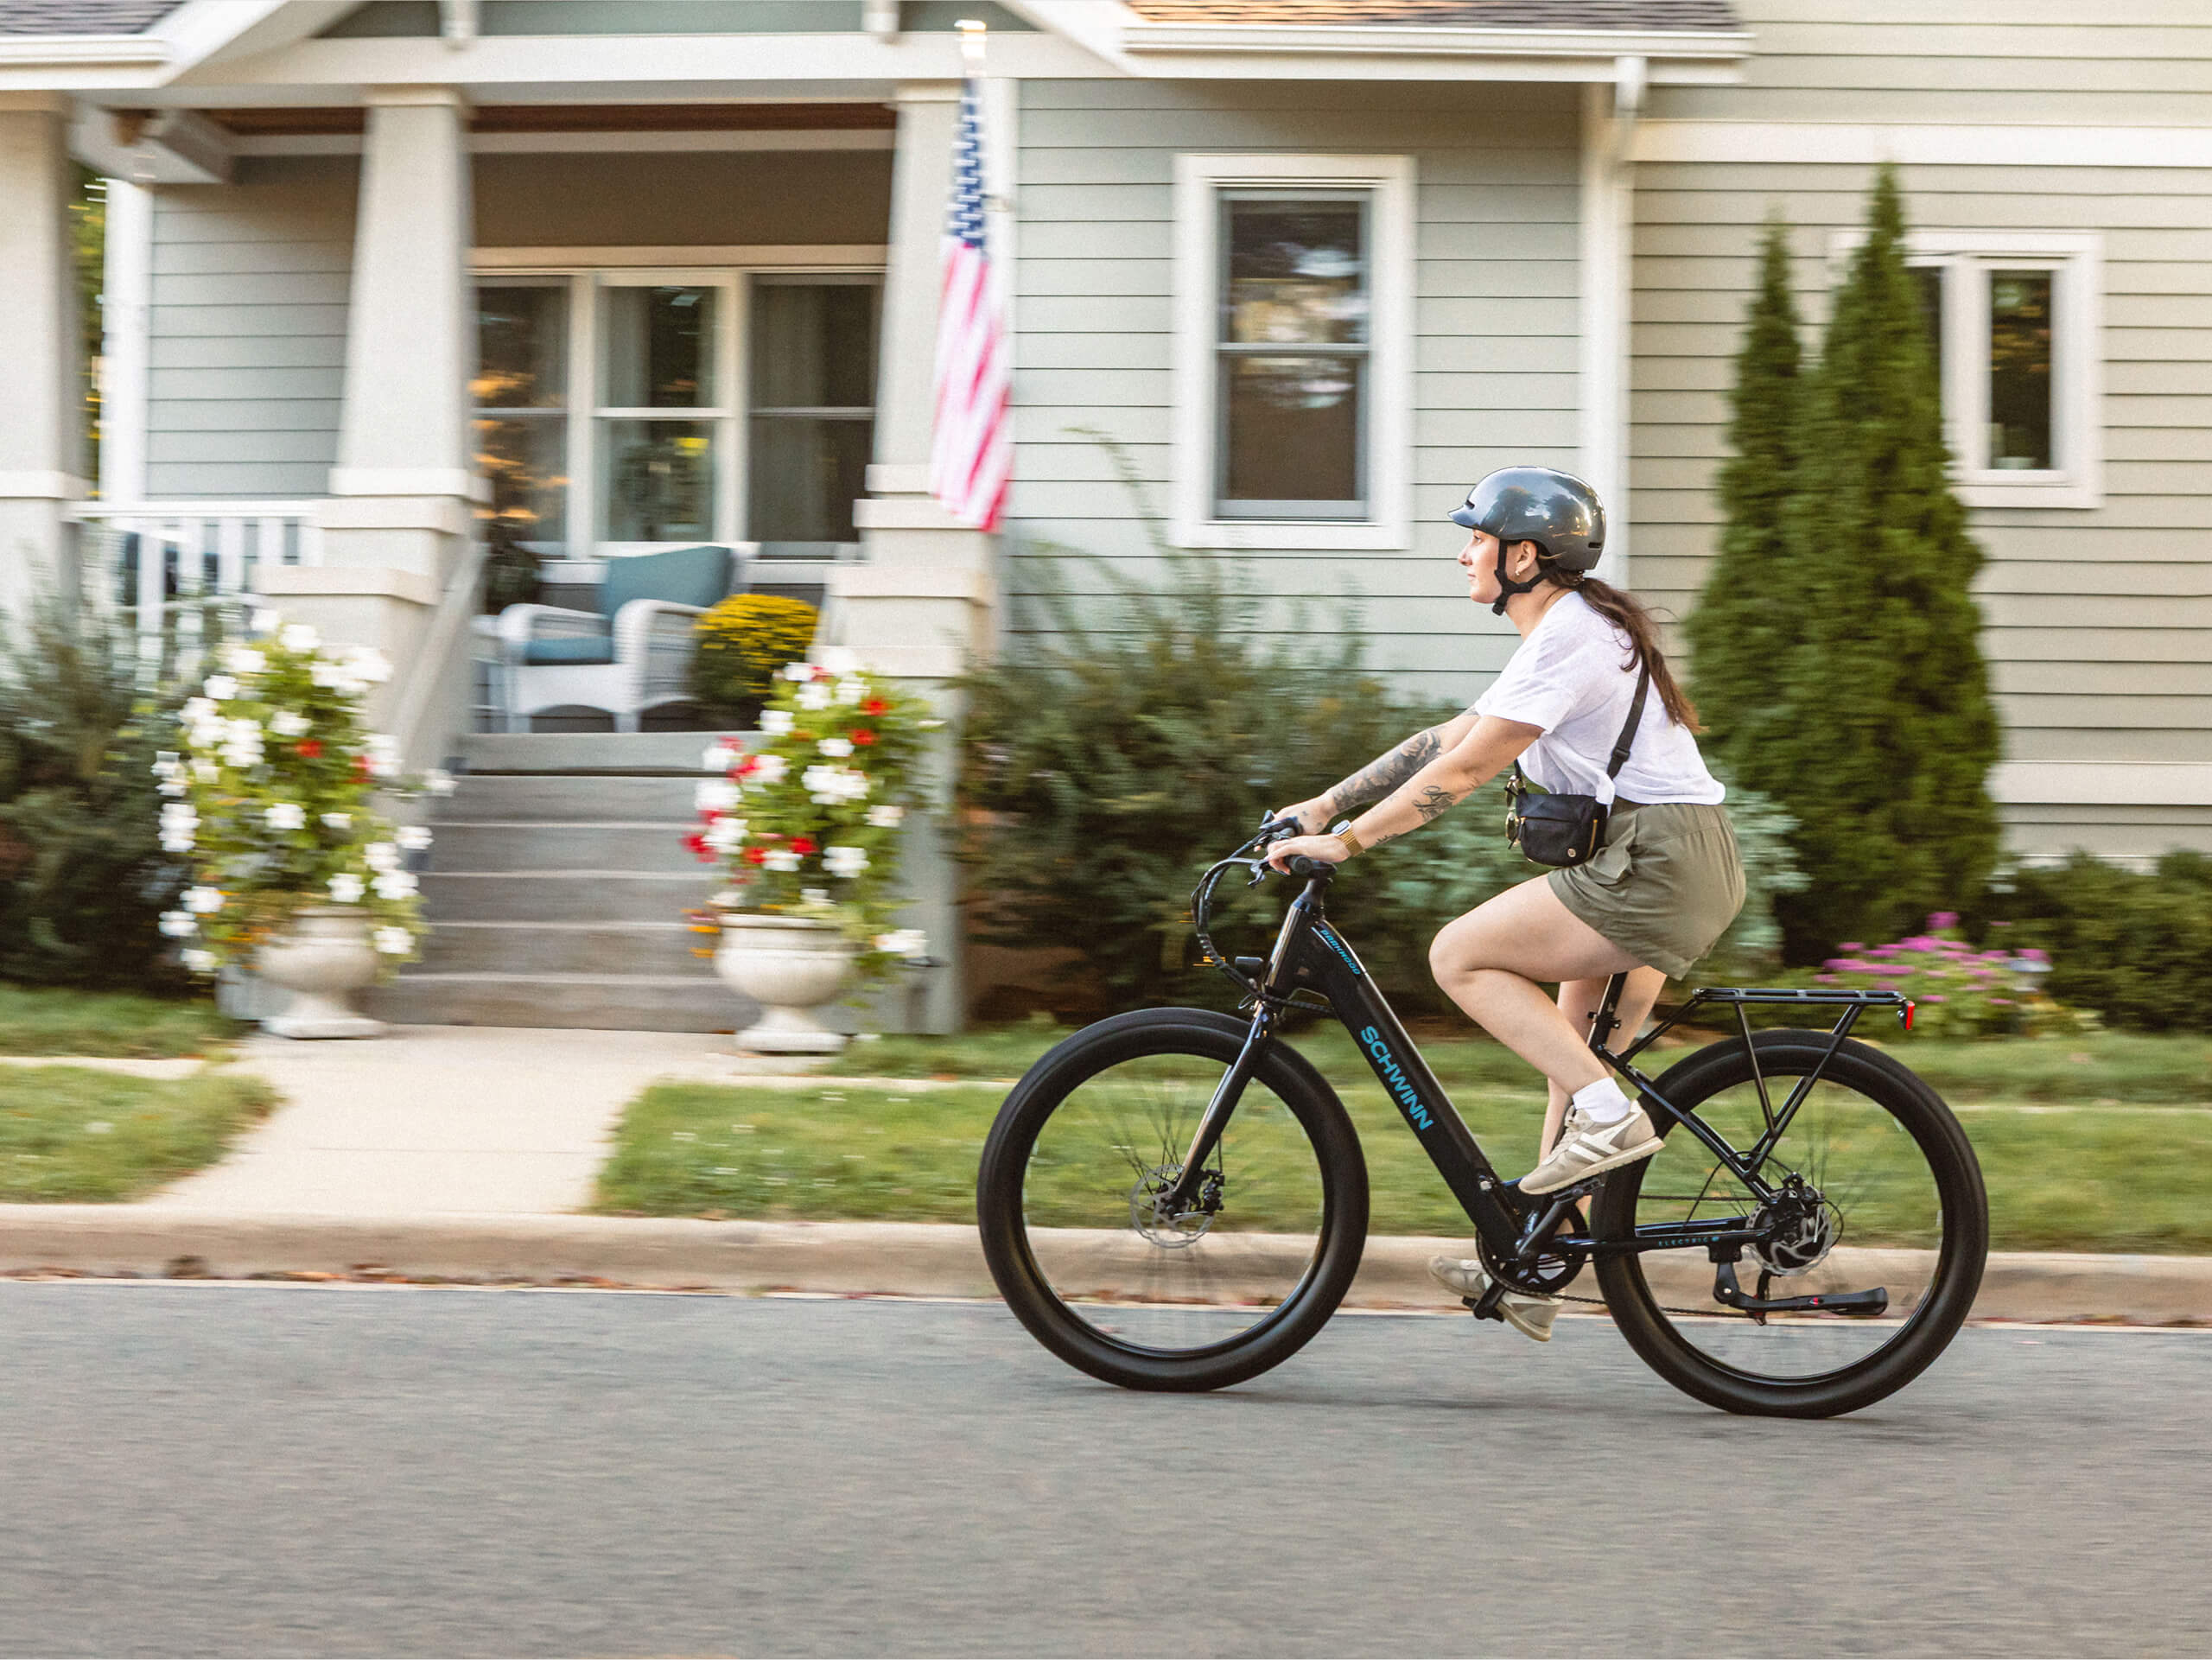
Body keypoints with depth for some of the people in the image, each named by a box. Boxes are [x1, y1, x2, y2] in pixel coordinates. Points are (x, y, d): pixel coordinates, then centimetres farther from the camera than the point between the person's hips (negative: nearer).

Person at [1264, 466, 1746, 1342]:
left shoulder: (1569, 637, -13)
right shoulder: (1568, 631, 19)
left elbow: (1460, 771, -17)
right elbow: (1448, 739, 20)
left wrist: (1346, 840, -12)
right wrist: (1323, 804, 17)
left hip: (1656, 866, -11)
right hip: (1672, 863, 11)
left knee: (1460, 957, -8)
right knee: (1574, 1044, 14)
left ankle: (1609, 1115, -10)